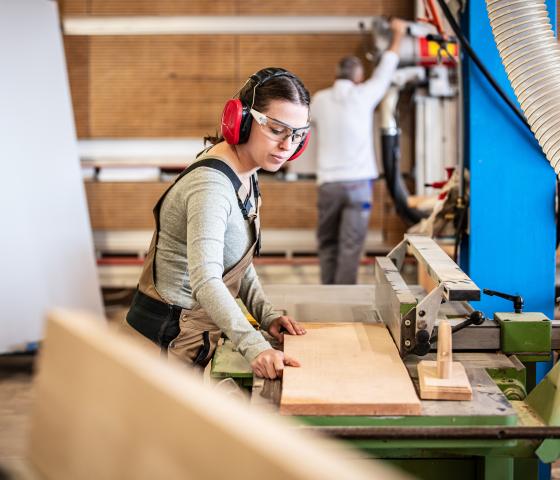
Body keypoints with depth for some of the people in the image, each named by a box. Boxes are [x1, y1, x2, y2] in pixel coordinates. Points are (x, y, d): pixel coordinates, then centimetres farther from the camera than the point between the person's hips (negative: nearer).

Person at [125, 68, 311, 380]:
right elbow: (206, 281, -38)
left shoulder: (244, 175, 5)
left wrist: (266, 315, -1)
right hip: (175, 333, -9)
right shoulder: (211, 186, -26)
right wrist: (255, 347, -48)